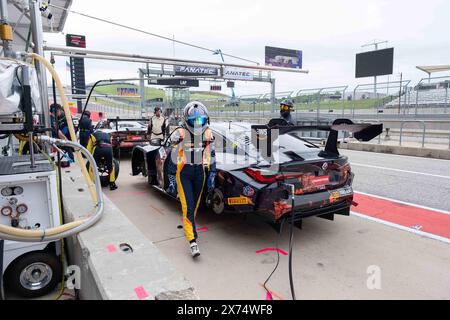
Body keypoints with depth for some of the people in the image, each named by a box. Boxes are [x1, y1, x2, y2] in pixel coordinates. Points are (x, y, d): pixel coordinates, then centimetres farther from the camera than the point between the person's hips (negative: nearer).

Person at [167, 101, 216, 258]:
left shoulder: (208, 134, -1)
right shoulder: (179, 135, -12)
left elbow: (211, 156, 7)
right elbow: (173, 158, -7)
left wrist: (212, 176, 5)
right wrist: (172, 180, -6)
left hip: (200, 173, 4)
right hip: (183, 174, -4)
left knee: (195, 205, 16)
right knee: (187, 207, -8)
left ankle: (188, 225, 42)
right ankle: (193, 242, -6)